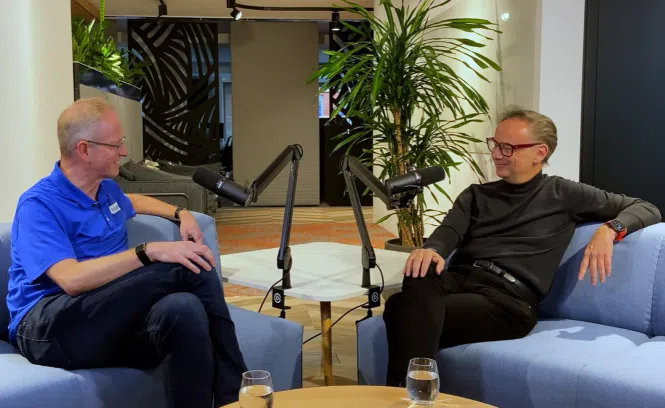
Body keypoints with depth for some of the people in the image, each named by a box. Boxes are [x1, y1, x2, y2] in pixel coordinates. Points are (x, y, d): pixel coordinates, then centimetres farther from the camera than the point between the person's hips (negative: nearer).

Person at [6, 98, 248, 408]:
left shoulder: (106, 189, 16)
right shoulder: (39, 205, -9)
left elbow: (132, 202, 44)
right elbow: (71, 279, -26)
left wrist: (180, 214, 25)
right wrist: (150, 251, -32)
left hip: (113, 321, 7)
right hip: (49, 329, -6)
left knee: (184, 308, -32)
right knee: (186, 269, -26)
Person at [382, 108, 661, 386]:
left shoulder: (562, 194, 17)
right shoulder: (475, 195, 26)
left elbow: (647, 209, 15)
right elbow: (449, 232, 7)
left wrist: (609, 229, -8)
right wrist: (431, 249, -19)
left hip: (509, 298, -3)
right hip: (458, 279, 4)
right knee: (419, 279, -37)